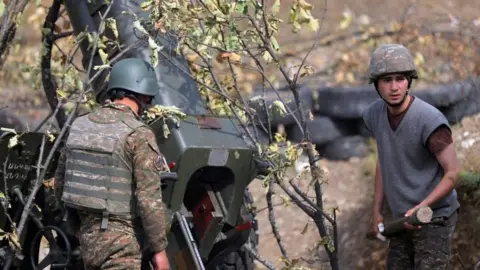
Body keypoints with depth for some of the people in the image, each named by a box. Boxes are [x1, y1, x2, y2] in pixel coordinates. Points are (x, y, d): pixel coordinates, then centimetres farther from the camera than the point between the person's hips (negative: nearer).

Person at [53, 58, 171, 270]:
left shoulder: (80, 126, 5)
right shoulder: (139, 135, -15)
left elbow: (61, 184, 14)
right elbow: (149, 198, -18)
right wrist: (159, 249, -11)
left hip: (88, 234, 7)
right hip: (121, 242, -7)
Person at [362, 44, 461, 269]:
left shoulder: (430, 120, -24)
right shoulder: (375, 115, -3)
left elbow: (452, 172, -18)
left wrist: (421, 208, -28)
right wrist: (376, 211, 12)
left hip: (434, 218, -7)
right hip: (403, 218, 7)